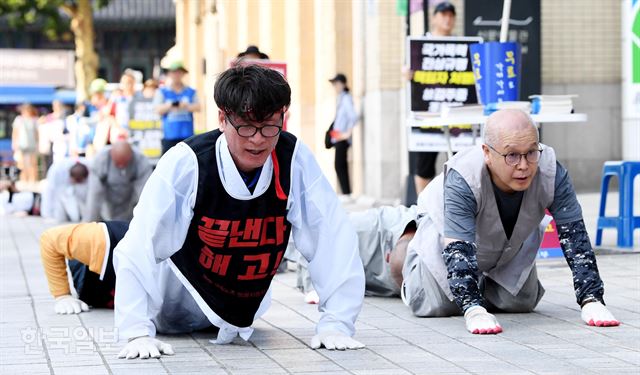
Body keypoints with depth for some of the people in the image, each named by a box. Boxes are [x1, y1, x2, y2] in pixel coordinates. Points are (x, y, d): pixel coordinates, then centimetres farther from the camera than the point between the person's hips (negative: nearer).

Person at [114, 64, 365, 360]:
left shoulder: (296, 160, -26)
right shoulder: (187, 162, -33)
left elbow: (333, 238, -24)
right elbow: (139, 246, -36)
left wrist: (336, 324, -30)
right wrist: (138, 332, -44)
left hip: (247, 300, 2)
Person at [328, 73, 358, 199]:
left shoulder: (346, 98, -11)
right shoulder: (341, 98, 17)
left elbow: (353, 117, -20)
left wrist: (347, 133, -18)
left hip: (342, 138, -10)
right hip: (338, 138, 10)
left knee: (339, 165, -13)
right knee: (341, 165, 10)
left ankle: (346, 193, -14)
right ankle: (346, 192, 13)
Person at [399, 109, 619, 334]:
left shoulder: (552, 173, -35)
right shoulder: (462, 179, -43)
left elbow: (574, 237, -32)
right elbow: (459, 249, -47)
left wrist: (591, 301, -40)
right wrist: (474, 311, -60)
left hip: (512, 244, 3)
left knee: (522, 304, 8)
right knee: (433, 306, -8)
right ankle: (414, 264, 25)